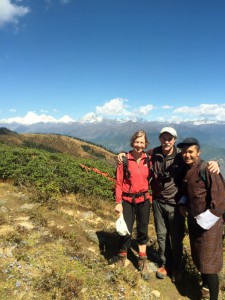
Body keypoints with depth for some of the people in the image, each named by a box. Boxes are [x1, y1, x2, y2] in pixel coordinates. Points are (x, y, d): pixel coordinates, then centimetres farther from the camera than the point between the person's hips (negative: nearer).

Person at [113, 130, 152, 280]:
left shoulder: (148, 159, -2)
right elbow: (119, 183, -9)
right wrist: (118, 203, -10)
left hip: (144, 200, 3)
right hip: (128, 201, -3)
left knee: (143, 231, 13)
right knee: (126, 231, 3)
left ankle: (143, 263, 33)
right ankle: (122, 260, 31)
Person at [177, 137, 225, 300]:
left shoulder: (207, 169, -19)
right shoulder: (186, 170, 4)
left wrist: (205, 220, -20)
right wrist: (183, 203, 3)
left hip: (208, 221, -7)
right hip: (193, 219, 8)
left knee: (208, 261, -1)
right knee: (198, 256, 21)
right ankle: (205, 284, 44)